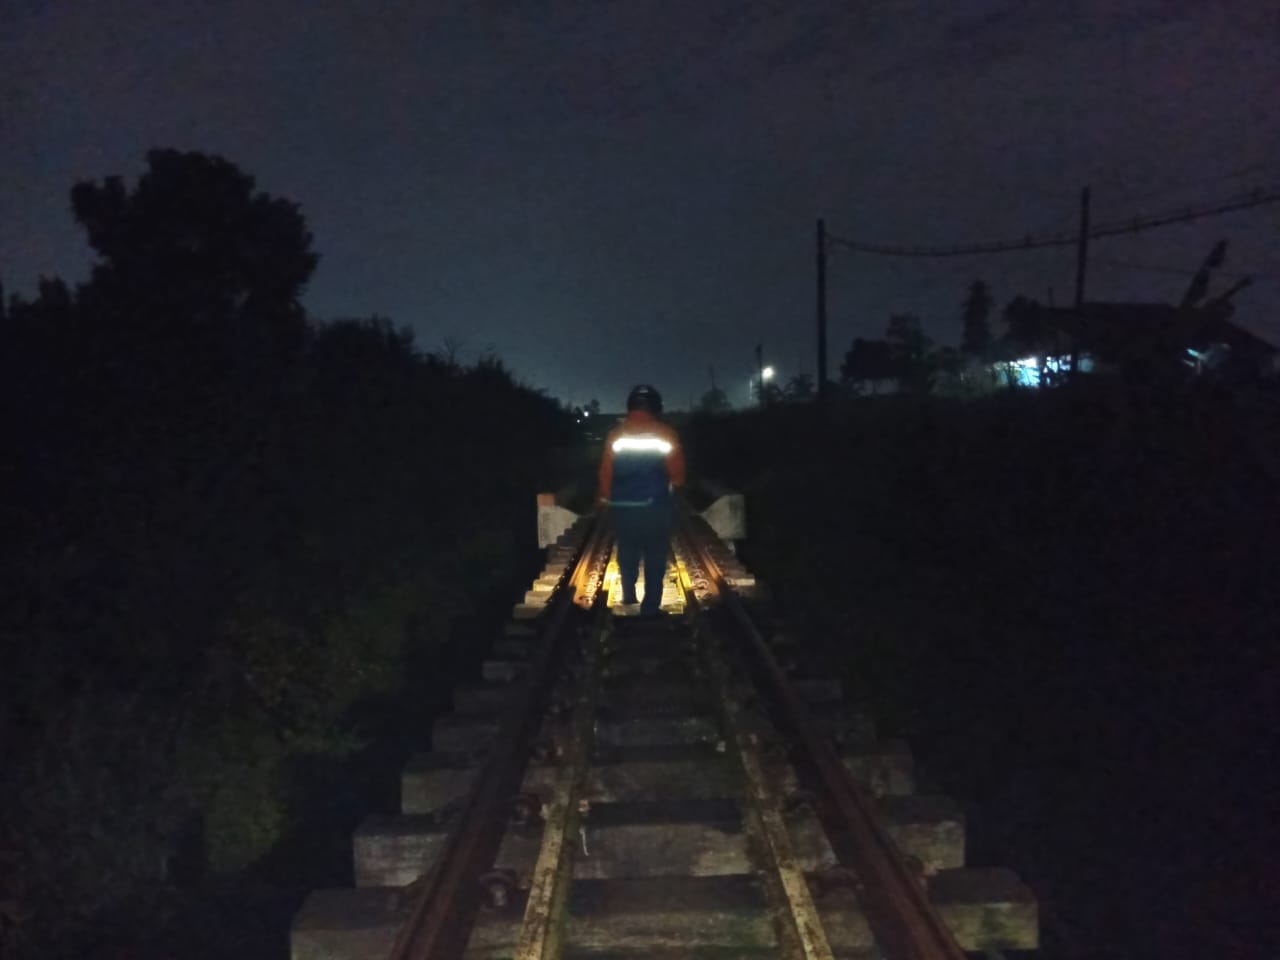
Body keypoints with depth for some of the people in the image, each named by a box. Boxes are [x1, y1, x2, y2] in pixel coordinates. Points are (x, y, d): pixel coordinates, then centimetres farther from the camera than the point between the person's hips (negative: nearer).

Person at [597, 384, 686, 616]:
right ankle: (650, 606, 1)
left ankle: (629, 594, 27)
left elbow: (606, 473, 2)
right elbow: (677, 472, -2)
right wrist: (674, 484, 20)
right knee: (655, 556, 4)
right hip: (656, 505, -2)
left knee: (627, 550, 21)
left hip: (622, 506, 2)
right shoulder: (666, 435, -5)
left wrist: (606, 497, 18)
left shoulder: (615, 436, 0)